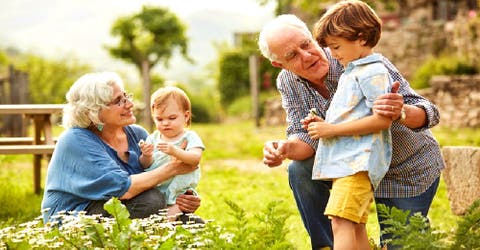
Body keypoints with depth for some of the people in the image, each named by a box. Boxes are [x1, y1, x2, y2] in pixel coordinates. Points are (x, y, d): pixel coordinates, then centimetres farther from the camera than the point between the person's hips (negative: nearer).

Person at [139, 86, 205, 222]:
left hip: (180, 192, -4)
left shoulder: (189, 137, -2)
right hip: (154, 191, 4)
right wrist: (146, 156, -17)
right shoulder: (153, 138, 10)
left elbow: (195, 159, -20)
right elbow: (145, 165, 7)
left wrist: (174, 151, -36)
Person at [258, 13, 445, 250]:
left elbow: (428, 113, -32)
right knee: (300, 170, -19)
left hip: (409, 171, -4)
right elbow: (306, 135, -16)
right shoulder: (288, 83, -12)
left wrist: (401, 113, -56)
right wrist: (285, 149, -40)